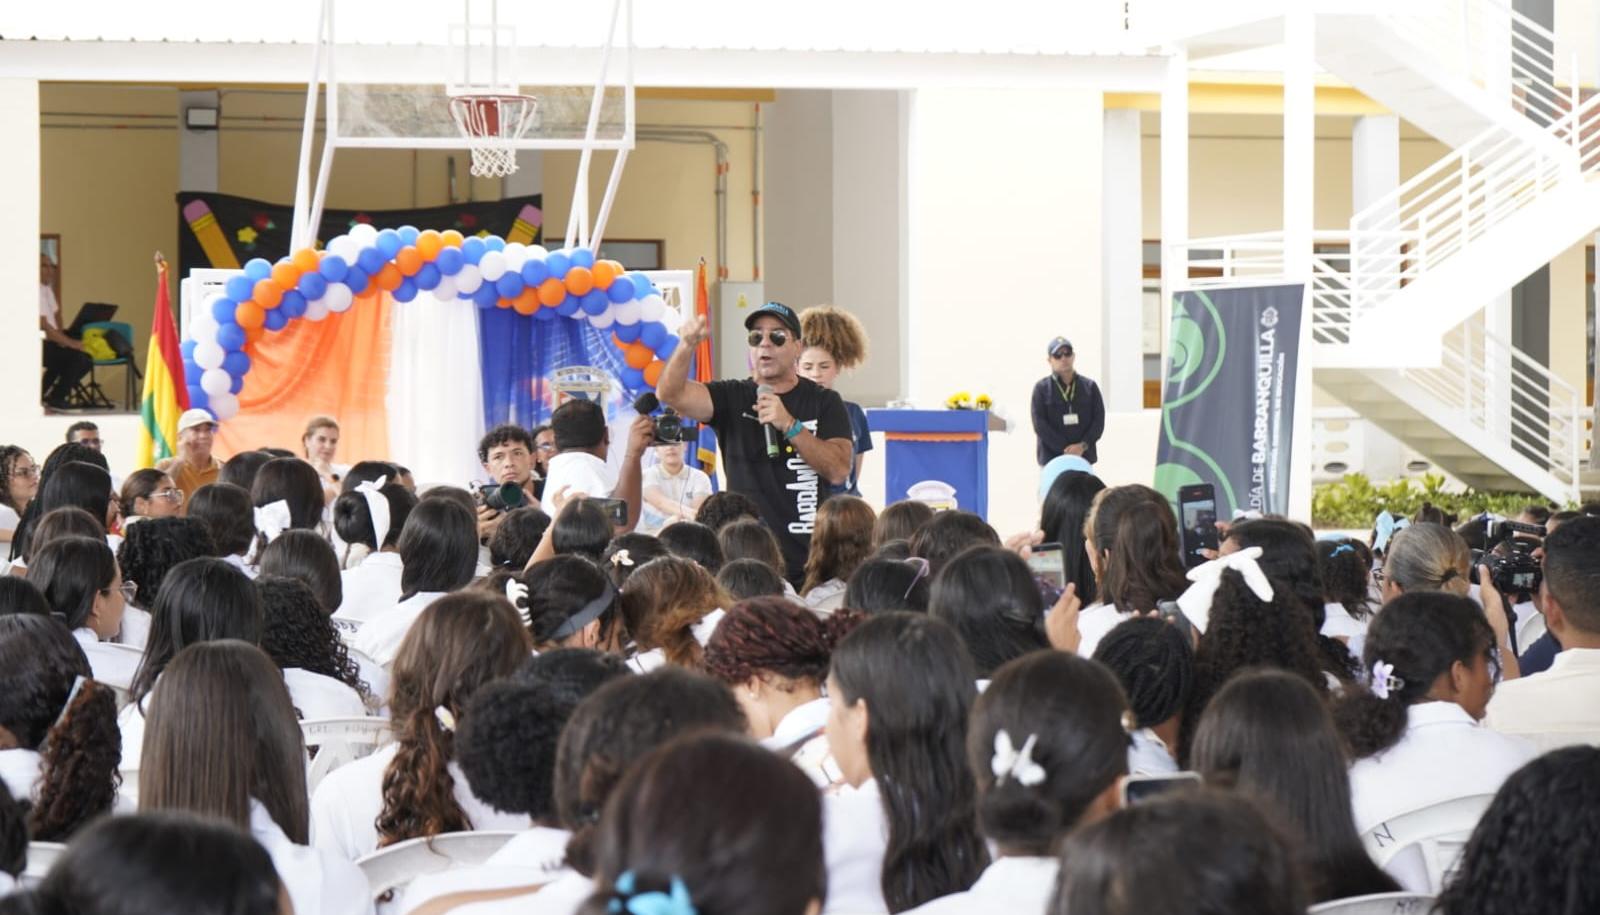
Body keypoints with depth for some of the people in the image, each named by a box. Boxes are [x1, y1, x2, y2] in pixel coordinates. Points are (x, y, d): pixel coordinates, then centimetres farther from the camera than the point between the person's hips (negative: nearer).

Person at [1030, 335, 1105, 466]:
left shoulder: (1090, 386, 9)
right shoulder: (1042, 388, 3)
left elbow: (1099, 420, 5)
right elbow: (1039, 425, -4)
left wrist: (1083, 445, -11)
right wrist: (1065, 450, -12)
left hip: (1084, 457, 2)